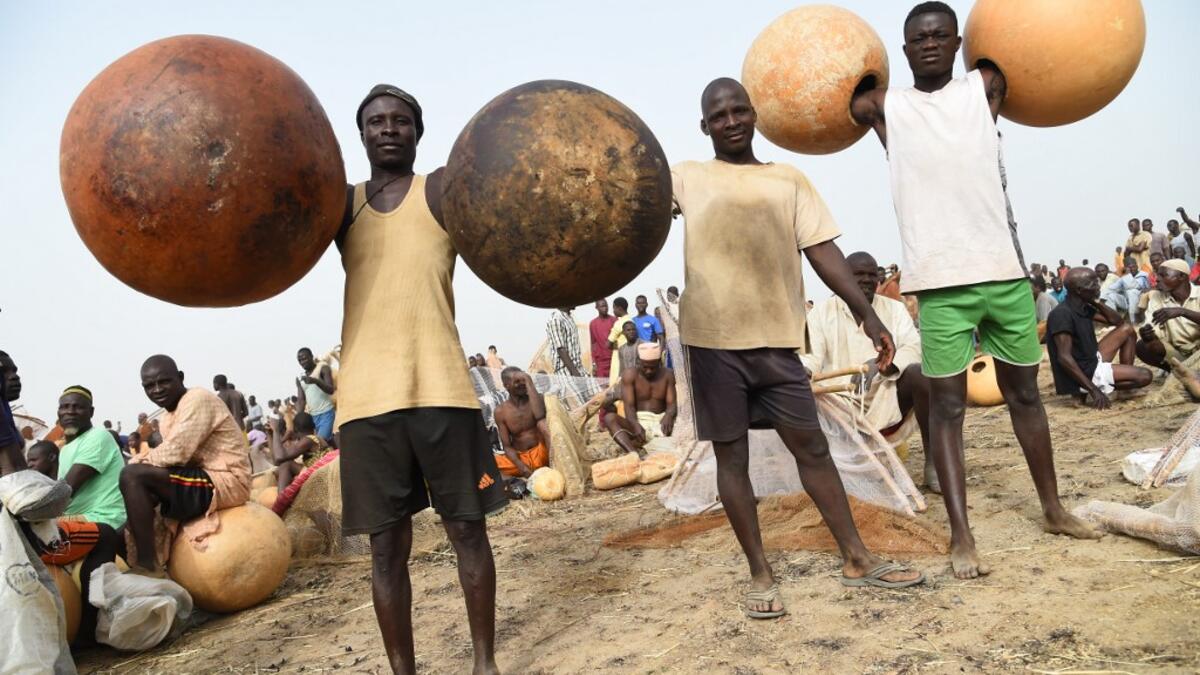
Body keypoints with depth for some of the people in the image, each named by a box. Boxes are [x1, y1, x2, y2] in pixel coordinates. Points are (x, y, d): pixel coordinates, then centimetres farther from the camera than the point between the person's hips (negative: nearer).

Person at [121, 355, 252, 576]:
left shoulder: (197, 399, -10)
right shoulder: (167, 418, 19)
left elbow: (177, 452, -20)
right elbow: (172, 457, 9)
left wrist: (139, 462, -6)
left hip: (225, 482, -10)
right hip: (204, 480, 10)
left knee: (132, 476, -20)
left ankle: (148, 567, -18)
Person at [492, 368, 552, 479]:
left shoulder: (537, 398, -2)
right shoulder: (500, 412, 0)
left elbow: (540, 417, -26)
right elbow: (507, 446, -3)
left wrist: (529, 383, -20)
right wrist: (522, 468, -23)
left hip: (541, 455, -1)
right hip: (520, 458, 1)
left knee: (543, 425, -29)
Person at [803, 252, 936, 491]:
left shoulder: (894, 308, 9)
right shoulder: (821, 313, 6)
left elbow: (913, 348, -5)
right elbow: (810, 356, -5)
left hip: (888, 402, 0)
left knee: (919, 373, -28)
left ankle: (933, 461, -17)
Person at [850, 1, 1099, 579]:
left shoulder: (984, 86, 10)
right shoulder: (886, 106, 6)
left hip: (1004, 269, 2)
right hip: (940, 280, -2)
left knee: (1024, 391, 14)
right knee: (946, 403, -2)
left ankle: (1053, 509, 30)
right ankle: (961, 537, 3)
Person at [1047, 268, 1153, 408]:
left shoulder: (1084, 307, 5)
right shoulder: (1062, 314, -24)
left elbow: (1117, 321, 12)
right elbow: (1064, 358, -29)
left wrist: (1096, 302, -2)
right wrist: (1093, 390, -29)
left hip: (1093, 362, 9)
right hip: (1084, 372, -9)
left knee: (1127, 328, 13)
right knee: (1145, 376, -10)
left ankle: (1127, 375, 11)